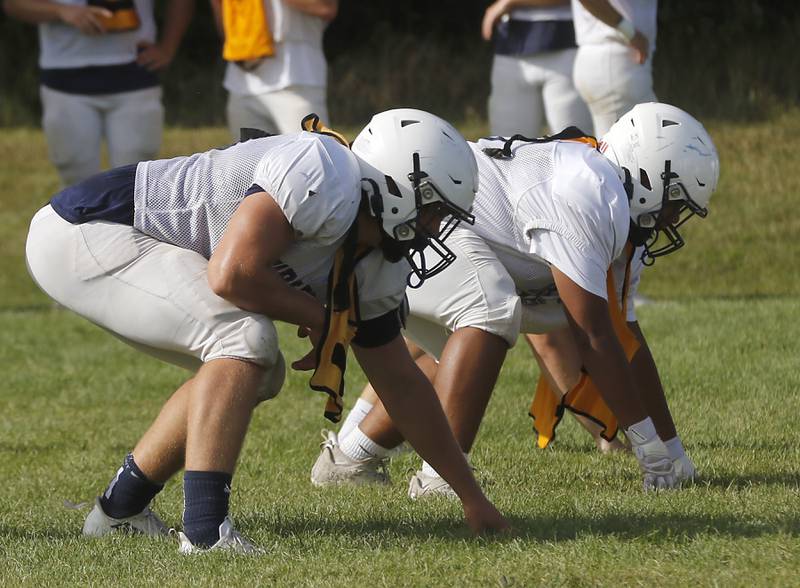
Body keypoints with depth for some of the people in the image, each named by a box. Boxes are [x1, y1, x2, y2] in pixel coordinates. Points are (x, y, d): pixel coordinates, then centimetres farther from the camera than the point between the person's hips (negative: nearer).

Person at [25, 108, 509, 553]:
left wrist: (471, 495, 21)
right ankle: (206, 530, -24)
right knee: (245, 341, -21)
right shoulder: (326, 181, -22)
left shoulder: (372, 271, 8)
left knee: (257, 376, 15)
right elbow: (231, 274, -29)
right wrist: (320, 317, -11)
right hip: (83, 233, -10)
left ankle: (121, 508, 24)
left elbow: (403, 386, 17)